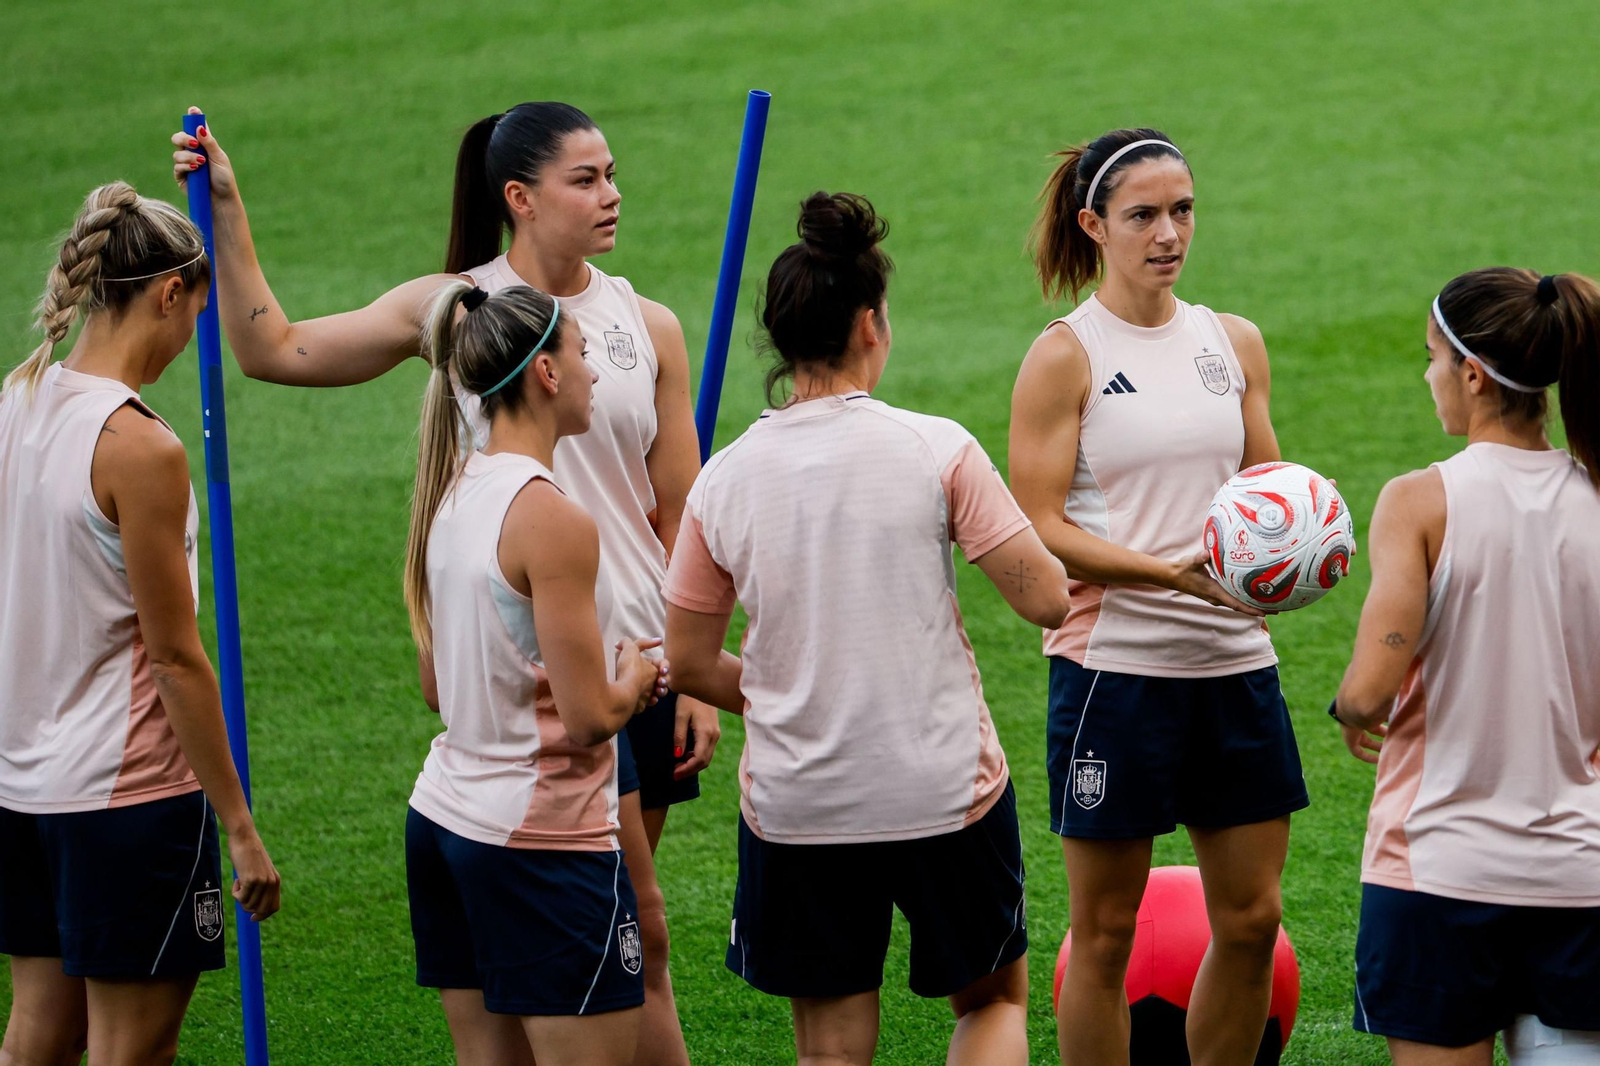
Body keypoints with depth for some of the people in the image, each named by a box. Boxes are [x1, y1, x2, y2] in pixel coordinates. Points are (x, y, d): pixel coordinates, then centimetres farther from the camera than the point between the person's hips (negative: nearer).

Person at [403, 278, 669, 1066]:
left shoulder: (451, 494, 7)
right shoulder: (553, 520, -18)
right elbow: (590, 719, -18)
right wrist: (635, 677, 3)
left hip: (445, 816, 8)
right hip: (543, 838, -8)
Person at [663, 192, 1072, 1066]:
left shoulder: (723, 479, -2)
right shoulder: (935, 449, -10)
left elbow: (688, 664, 5)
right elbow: (1046, 600, -10)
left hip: (795, 809, 2)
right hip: (946, 791, -2)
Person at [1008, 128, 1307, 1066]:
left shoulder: (1234, 343, 10)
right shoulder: (1065, 356, -5)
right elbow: (1039, 531, -11)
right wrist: (1174, 573, -22)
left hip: (1234, 661, 5)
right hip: (1115, 664, -5)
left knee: (1252, 918, 7)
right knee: (1106, 929, 3)